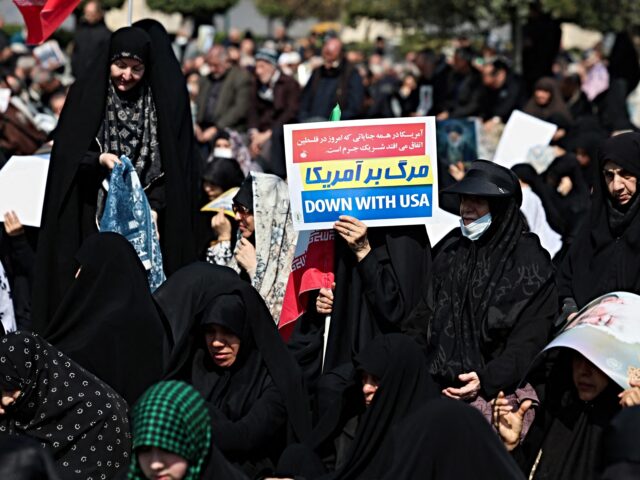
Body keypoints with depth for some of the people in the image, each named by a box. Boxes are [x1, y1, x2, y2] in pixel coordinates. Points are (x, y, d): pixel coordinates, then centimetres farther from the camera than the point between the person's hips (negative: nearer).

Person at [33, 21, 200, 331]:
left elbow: (169, 164, 2)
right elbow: (65, 154, 0)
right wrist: (99, 158, -19)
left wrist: (154, 206, -11)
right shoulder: (85, 95, 1)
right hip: (95, 215, 0)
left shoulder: (160, 101, 1)